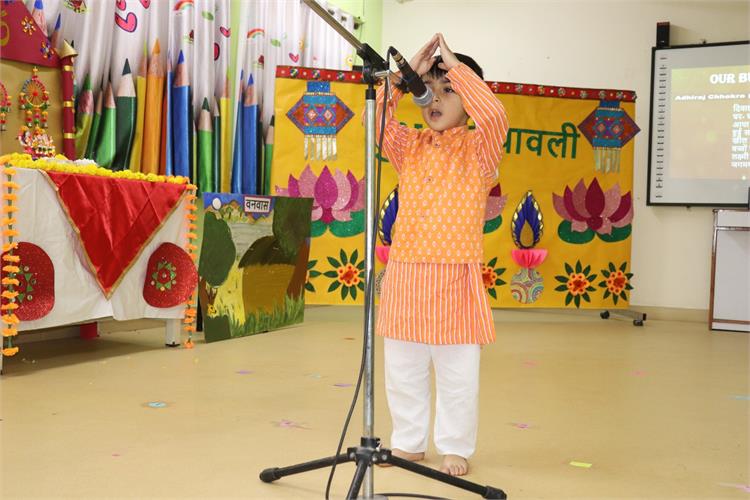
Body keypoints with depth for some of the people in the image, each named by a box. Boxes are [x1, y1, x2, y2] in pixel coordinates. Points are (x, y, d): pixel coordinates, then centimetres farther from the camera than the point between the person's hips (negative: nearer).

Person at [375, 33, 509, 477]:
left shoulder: (479, 149, -1)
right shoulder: (409, 146, 10)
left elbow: (495, 116, -21)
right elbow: (376, 119, -4)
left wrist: (456, 66, -13)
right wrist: (408, 72, -7)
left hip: (456, 274, -4)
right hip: (406, 272, 4)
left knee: (458, 370, 5)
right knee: (403, 367, 12)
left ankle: (456, 447, 21)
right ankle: (408, 441, 27)